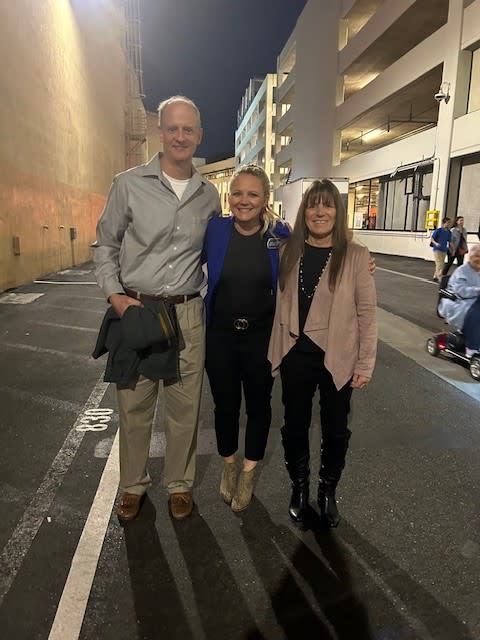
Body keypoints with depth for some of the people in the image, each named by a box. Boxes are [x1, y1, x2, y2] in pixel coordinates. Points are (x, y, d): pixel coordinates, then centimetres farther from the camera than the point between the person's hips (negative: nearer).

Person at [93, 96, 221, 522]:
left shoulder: (209, 195, 7)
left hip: (187, 314, 2)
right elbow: (105, 245, 4)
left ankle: (180, 484, 31)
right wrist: (114, 294, -8)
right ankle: (134, 485, 31)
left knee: (185, 407, 10)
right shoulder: (129, 184, -1)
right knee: (134, 406, 9)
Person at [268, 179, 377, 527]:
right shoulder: (290, 251, 1)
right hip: (296, 355, 2)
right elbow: (280, 303, 7)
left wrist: (365, 364, -8)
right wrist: (275, 351, 5)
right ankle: (300, 487, 39)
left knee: (336, 430, 14)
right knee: (295, 426, 15)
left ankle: (328, 491, 38)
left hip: (338, 358, -2)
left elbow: (367, 312, -7)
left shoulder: (355, 255, -8)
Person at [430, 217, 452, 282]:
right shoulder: (438, 230, -11)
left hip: (444, 250, 6)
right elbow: (431, 238, -8)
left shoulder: (449, 232, 6)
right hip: (437, 249, -6)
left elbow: (449, 241, 13)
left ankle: (435, 277, 25)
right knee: (439, 264, -12)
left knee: (441, 264, 12)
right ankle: (440, 278, -13)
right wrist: (435, 243, -25)